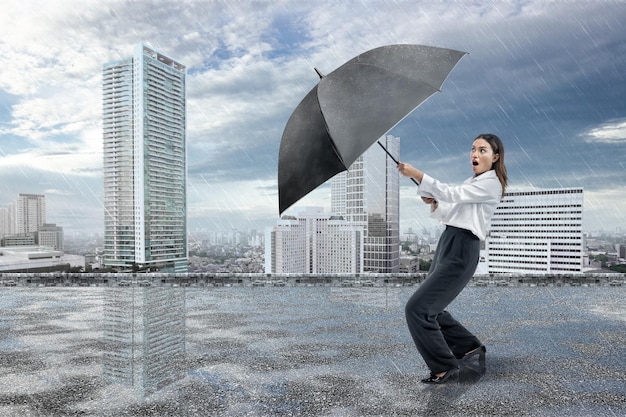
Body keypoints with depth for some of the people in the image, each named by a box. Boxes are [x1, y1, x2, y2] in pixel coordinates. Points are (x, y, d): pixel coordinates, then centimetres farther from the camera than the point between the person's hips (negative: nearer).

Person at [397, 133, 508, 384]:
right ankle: (470, 347, 34)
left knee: (417, 308, -14)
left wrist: (417, 175, -28)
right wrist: (434, 203, 1)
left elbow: (452, 194, -20)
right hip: (447, 244, 10)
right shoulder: (471, 182, 23)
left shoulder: (490, 184, -6)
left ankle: (445, 368, 1)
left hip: (461, 251, -10)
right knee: (429, 308, 15)